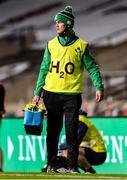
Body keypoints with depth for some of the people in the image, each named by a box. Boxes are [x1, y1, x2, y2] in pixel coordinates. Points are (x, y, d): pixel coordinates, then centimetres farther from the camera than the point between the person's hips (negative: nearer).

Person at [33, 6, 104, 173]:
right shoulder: (51, 45, 8)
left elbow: (92, 67, 2)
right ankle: (51, 164, 12)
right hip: (52, 94, 3)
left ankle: (72, 166, 4)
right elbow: (44, 69, 11)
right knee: (52, 131, 5)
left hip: (72, 95, -2)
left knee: (71, 132, -2)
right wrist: (37, 93, 7)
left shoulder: (81, 45, 0)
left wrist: (99, 87, -10)